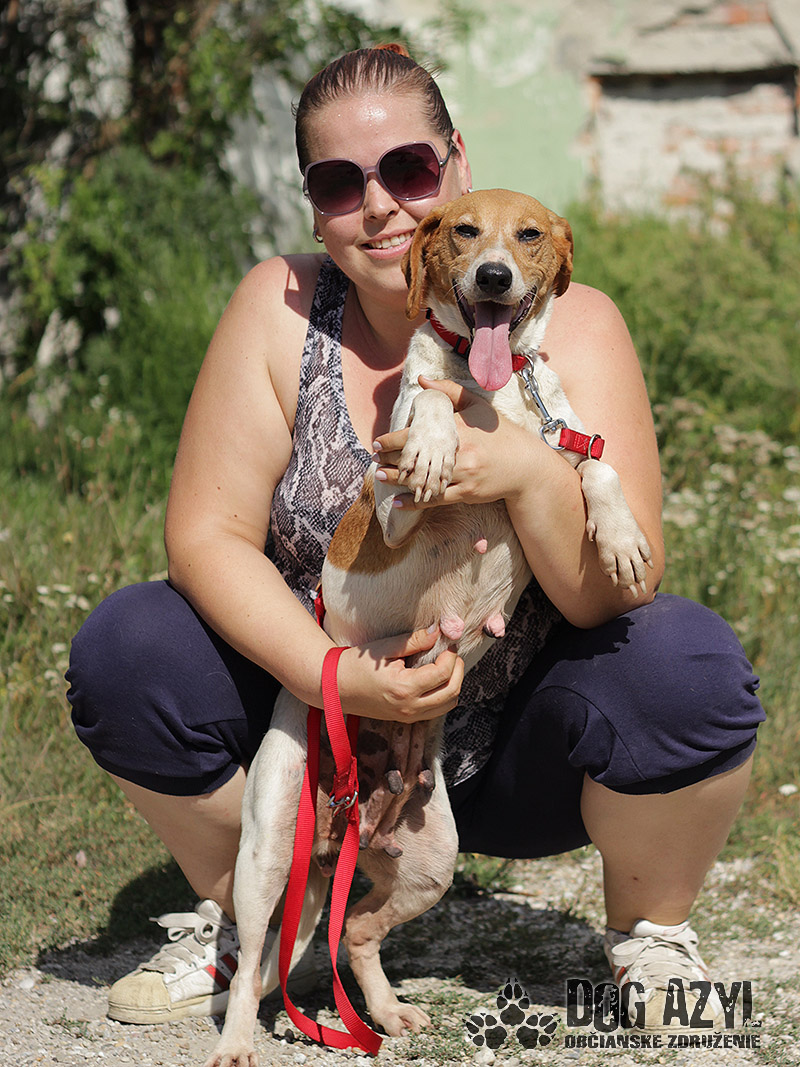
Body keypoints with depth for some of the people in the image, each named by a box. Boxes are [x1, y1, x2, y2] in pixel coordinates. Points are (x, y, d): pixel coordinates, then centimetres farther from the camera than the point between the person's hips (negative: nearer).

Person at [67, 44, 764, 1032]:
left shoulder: (569, 327, -13)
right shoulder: (280, 311, -9)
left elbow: (615, 597, -20)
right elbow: (207, 536, -13)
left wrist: (534, 475, -40)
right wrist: (332, 675, -29)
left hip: (517, 759, -1)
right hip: (321, 725, 2)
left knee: (688, 666, -30)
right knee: (125, 648, -21)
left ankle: (651, 933, 0)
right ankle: (232, 915, 6)